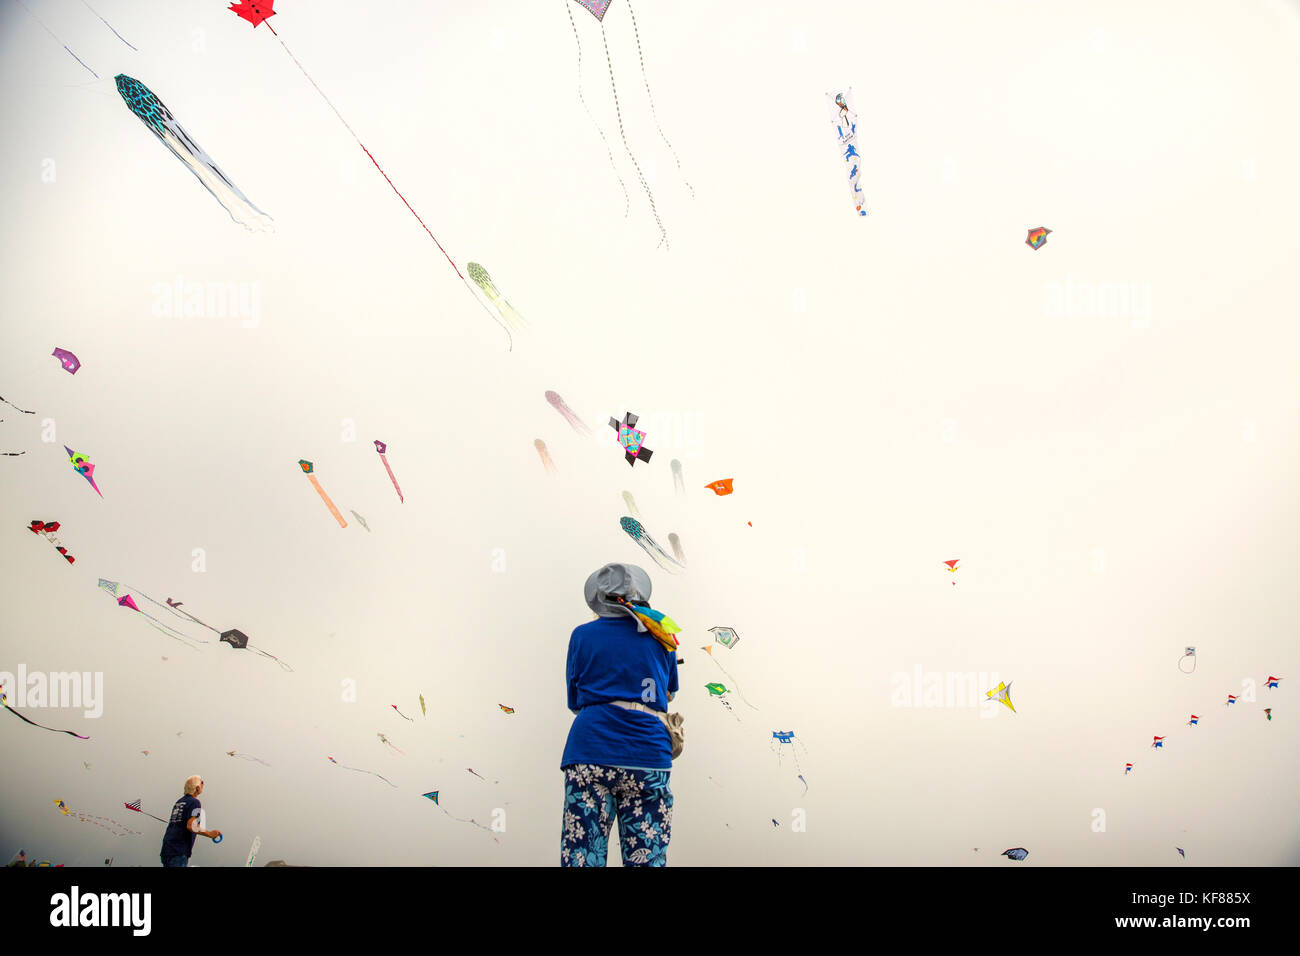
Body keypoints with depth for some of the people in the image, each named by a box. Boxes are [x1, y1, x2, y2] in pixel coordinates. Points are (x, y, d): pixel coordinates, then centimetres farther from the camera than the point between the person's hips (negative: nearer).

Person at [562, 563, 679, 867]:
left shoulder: (582, 635, 9)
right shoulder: (659, 636, 12)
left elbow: (575, 702, 16)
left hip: (589, 753, -1)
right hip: (648, 755, 1)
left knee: (581, 858, -1)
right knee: (647, 860, 3)